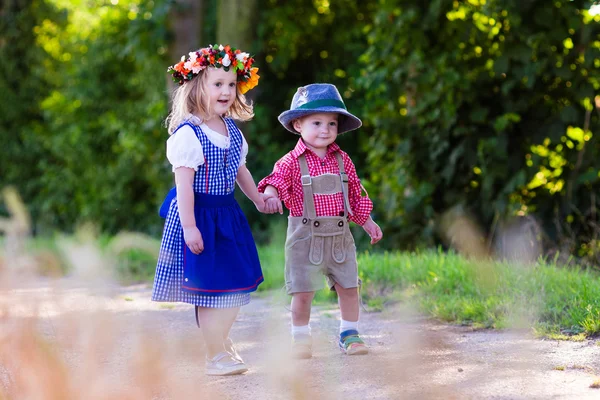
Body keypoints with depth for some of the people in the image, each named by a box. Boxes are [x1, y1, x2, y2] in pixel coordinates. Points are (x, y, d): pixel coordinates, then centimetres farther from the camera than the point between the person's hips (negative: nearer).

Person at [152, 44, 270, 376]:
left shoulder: (232, 131, 7)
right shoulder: (188, 134, -17)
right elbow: (184, 184, -20)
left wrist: (257, 198, 32)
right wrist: (189, 226, -23)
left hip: (227, 215, 8)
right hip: (199, 215, -8)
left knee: (237, 282, 14)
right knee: (211, 285, -3)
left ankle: (221, 341, 32)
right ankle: (215, 357, 7)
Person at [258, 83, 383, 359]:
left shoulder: (342, 161, 6)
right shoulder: (291, 163, -6)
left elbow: (356, 195, 15)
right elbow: (276, 181, -19)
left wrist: (367, 222, 20)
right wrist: (270, 194, -41)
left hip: (339, 235, 3)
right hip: (306, 236, -3)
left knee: (349, 287, 7)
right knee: (302, 291, 0)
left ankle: (349, 334, 23)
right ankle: (301, 339, 16)